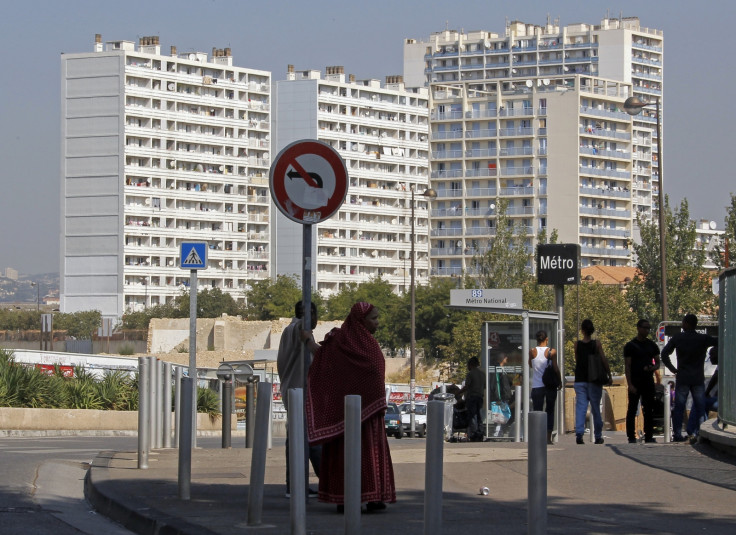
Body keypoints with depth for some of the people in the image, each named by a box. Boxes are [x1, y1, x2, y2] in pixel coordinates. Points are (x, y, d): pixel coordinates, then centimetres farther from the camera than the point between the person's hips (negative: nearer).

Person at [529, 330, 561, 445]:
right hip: (550, 386, 0)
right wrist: (559, 382, 7)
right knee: (550, 411, 11)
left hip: (537, 387, 0)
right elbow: (556, 368, -4)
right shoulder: (552, 352, -4)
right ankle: (548, 438, 8)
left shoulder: (532, 351, -1)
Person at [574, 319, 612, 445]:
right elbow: (604, 361, -6)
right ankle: (598, 436, 15)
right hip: (594, 380, -1)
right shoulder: (596, 343, -5)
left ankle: (579, 433, -20)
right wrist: (609, 375, 2)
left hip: (580, 380, 1)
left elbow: (577, 361, 7)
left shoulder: (577, 345, 0)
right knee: (595, 408, 9)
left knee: (580, 407, -2)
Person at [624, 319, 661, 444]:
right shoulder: (630, 346, -1)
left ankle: (649, 436, 9)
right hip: (635, 382, -4)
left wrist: (652, 368, -9)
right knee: (632, 410, -2)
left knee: (649, 410, 4)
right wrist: (630, 384, -14)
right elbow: (627, 366, -5)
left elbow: (657, 363, 16)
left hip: (648, 381, 4)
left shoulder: (652, 345, 12)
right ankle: (631, 437, 1)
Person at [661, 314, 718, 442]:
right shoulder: (704, 339, -2)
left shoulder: (677, 338, 2)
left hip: (682, 378, 1)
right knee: (699, 407, 4)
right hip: (698, 379, -1)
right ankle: (695, 432, -6)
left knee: (679, 407, 6)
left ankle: (677, 434, 3)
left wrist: (673, 369, 6)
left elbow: (664, 353, -1)